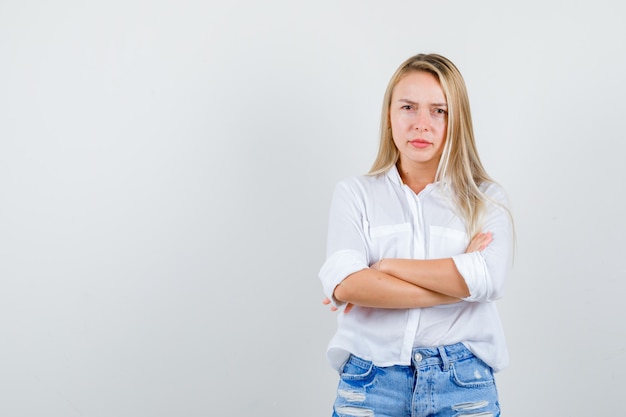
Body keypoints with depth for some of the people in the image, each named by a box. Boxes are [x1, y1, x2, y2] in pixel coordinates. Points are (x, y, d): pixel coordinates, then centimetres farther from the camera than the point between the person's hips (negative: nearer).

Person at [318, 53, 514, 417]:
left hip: (463, 385, 0)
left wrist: (387, 267, -12)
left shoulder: (487, 199, 3)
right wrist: (458, 282, -13)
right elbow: (343, 284, -13)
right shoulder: (354, 194, 2)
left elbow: (490, 278, -15)